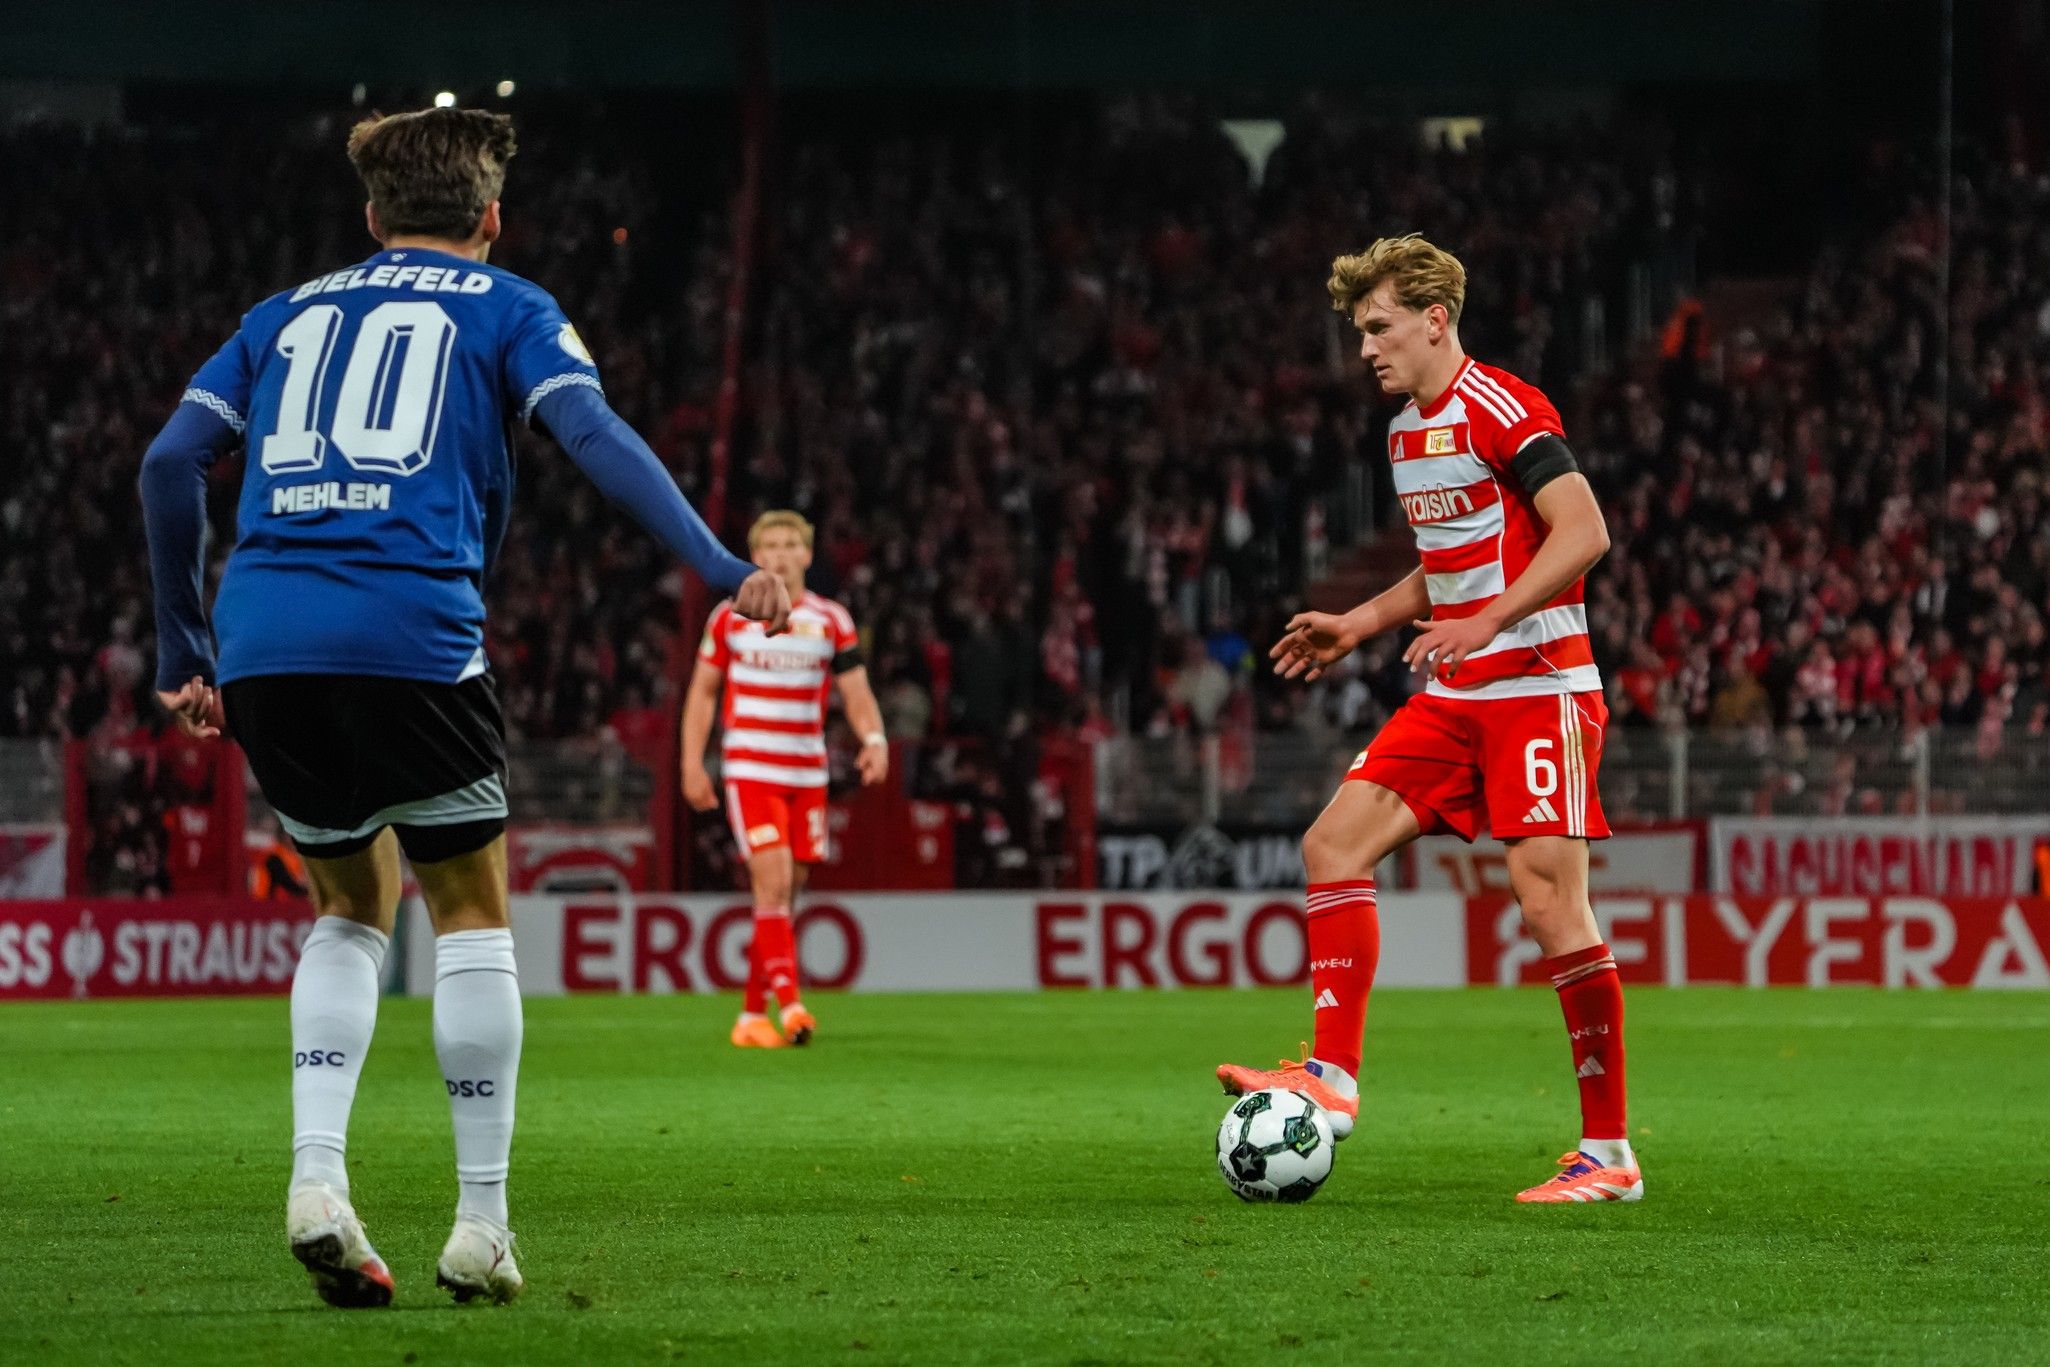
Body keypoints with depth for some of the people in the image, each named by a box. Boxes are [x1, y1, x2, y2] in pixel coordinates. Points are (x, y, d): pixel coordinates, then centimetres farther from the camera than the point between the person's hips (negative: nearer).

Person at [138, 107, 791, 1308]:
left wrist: (185, 648, 23)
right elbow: (595, 435, -4)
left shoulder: (291, 313, 24)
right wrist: (724, 569, -9)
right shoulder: (505, 309, 14)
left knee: (354, 905, 21)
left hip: (264, 642, 4)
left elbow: (172, 463, 16)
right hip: (411, 636, -4)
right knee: (472, 911, 11)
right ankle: (481, 1227, 8)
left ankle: (317, 1177, 2)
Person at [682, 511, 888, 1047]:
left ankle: (752, 1016, 13)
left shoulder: (832, 621, 6)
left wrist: (874, 738, -17)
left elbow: (857, 692, 4)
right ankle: (790, 1003, -24)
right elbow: (703, 690, 8)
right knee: (773, 882, -18)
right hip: (749, 770, -3)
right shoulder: (730, 617, 3)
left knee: (785, 896, 5)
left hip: (807, 775, 3)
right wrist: (692, 764, 1)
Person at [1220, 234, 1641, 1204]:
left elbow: (1583, 532, -21)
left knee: (1548, 901, -12)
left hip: (1538, 688, -9)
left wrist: (1486, 624, -28)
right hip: (1455, 700, 9)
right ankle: (1333, 1077, -3)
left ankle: (1609, 1153, -7)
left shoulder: (1501, 411, -12)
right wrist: (1360, 625, 18)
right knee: (1335, 842, -3)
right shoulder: (1407, 433, 17)